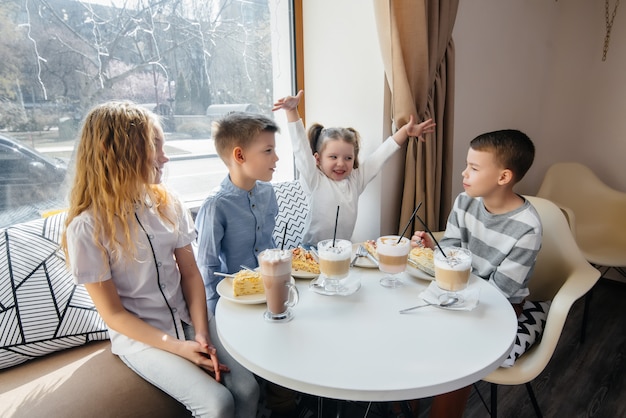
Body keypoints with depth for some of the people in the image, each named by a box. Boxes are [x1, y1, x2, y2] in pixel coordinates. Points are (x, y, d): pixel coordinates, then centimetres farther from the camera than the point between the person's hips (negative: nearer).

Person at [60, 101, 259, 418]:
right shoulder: (86, 228, -14)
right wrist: (179, 347, -17)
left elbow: (191, 273, 1)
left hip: (187, 319, 4)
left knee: (247, 389, -13)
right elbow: (113, 313, -11)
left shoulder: (168, 205, 0)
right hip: (138, 335, -4)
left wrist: (201, 334, -12)